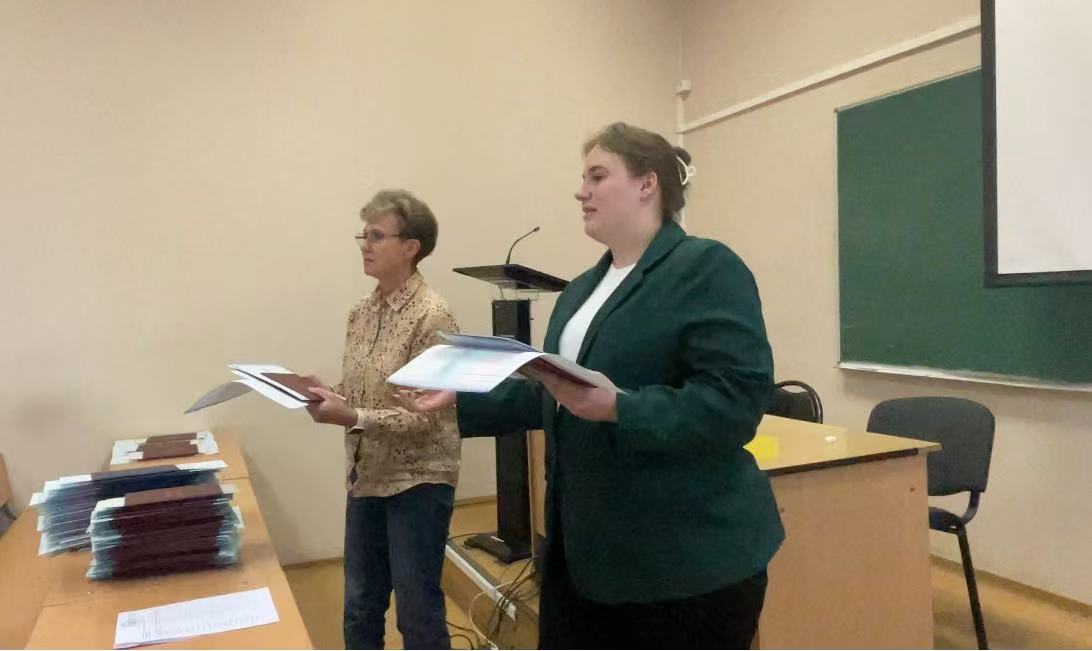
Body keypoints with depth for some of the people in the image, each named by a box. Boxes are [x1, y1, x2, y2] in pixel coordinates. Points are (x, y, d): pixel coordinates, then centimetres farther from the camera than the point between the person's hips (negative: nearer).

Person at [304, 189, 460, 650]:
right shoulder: (361, 312, 6)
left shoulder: (433, 315, -17)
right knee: (359, 607, 19)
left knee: (418, 611, 7)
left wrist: (352, 418, -28)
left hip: (418, 482, -7)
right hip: (367, 478, 7)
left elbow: (427, 417, -20)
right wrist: (327, 395, -6)